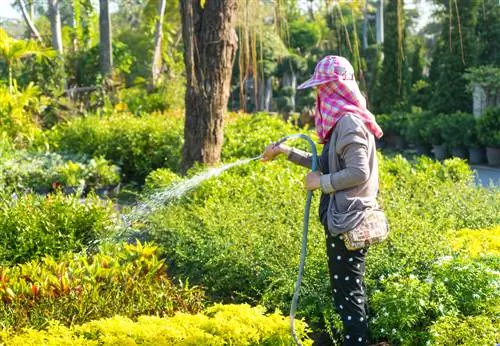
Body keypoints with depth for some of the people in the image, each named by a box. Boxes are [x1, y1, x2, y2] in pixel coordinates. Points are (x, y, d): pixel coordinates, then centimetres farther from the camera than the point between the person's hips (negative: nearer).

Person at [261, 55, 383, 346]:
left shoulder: (349, 122, -17)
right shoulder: (342, 121, 14)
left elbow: (359, 172, -25)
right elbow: (326, 164, 24)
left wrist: (321, 182, -14)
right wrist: (286, 152, 26)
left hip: (348, 223, -10)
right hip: (346, 220, 10)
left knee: (348, 294, -4)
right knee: (353, 290, 16)